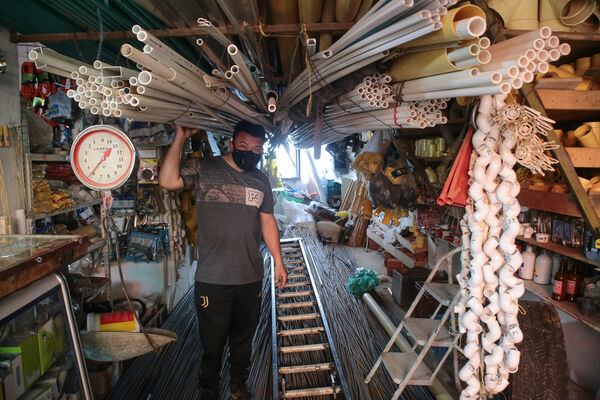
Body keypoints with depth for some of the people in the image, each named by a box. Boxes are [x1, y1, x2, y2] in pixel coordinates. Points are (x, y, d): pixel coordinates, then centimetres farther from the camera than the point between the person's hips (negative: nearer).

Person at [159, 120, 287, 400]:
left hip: (251, 277, 4)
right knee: (213, 341, 10)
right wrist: (180, 137, -20)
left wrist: (278, 261, 13)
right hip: (212, 279, -3)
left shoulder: (261, 181, 8)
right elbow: (168, 181, -22)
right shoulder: (203, 169, -5)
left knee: (243, 337, 19)